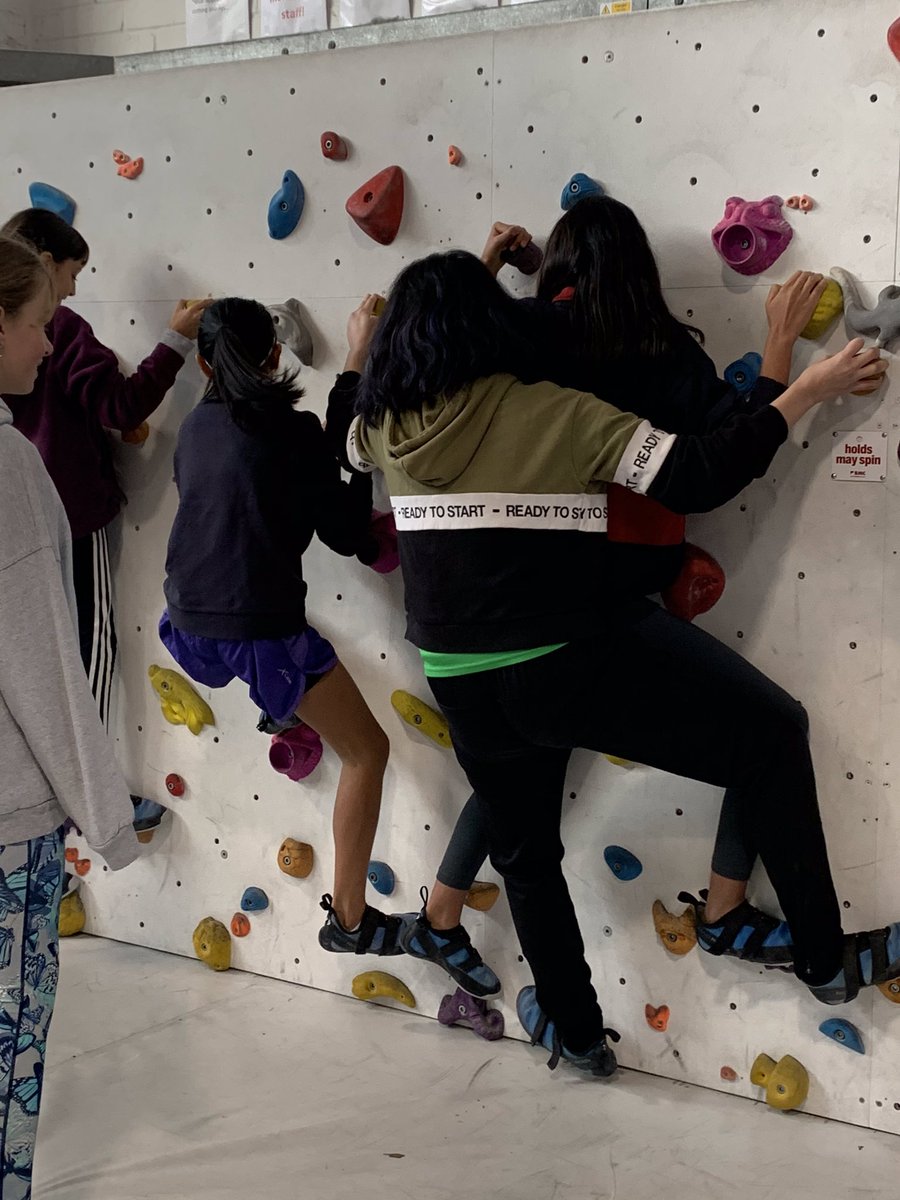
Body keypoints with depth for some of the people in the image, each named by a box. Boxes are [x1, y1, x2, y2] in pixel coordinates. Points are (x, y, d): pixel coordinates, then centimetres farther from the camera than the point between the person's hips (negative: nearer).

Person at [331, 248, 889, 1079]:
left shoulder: (389, 427, 0)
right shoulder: (557, 414, -14)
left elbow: (343, 436, 25)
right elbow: (697, 479, -16)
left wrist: (356, 362, 39)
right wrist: (810, 390, -8)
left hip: (466, 690, 5)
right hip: (568, 668, -5)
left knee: (524, 853, 26)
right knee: (772, 739, 8)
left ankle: (576, 1031, 42)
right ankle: (827, 959, 16)